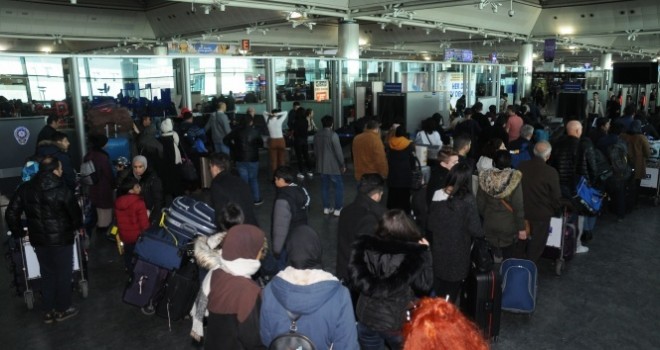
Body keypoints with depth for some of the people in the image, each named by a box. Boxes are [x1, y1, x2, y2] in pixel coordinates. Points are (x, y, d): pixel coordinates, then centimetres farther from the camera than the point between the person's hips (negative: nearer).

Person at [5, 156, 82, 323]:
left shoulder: (25, 188, -3)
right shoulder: (62, 190, -20)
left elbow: (11, 213, 0)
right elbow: (76, 214, -12)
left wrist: (18, 232, 15)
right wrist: (75, 227, 10)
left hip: (38, 240, 5)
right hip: (61, 239, -5)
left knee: (47, 274, 18)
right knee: (63, 274, 11)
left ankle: (48, 312, 26)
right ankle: (62, 310, 23)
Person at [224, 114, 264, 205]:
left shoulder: (237, 130, -1)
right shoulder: (254, 131, -7)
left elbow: (226, 140, -3)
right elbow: (261, 144, 0)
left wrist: (234, 146, 9)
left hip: (240, 159, 2)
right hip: (252, 159, -2)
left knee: (243, 180, 9)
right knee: (254, 179, 10)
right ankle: (257, 199, 14)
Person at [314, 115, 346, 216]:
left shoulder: (317, 135, 4)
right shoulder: (333, 135, -16)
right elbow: (338, 151, -16)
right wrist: (342, 164, -6)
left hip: (321, 166, 6)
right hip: (333, 166, -6)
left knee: (325, 186, 14)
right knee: (339, 186, 4)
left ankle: (326, 207, 19)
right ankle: (338, 209, 4)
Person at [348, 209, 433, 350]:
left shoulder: (366, 247, -14)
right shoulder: (414, 254, -21)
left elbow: (357, 279, -10)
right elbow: (425, 286, -11)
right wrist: (424, 253, -6)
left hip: (368, 317, 2)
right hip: (399, 322, -2)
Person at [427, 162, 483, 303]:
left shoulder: (437, 195, -4)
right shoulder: (467, 200, -17)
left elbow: (430, 225, 5)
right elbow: (475, 230, -16)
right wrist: (482, 233, 6)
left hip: (438, 250, 4)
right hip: (457, 253, -4)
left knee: (439, 289, 20)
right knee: (452, 288, 13)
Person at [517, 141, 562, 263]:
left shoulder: (522, 166, -9)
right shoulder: (551, 172, -21)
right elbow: (556, 197, -12)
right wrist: (556, 211, 8)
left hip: (523, 212, 4)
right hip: (541, 215, -4)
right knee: (537, 244, 13)